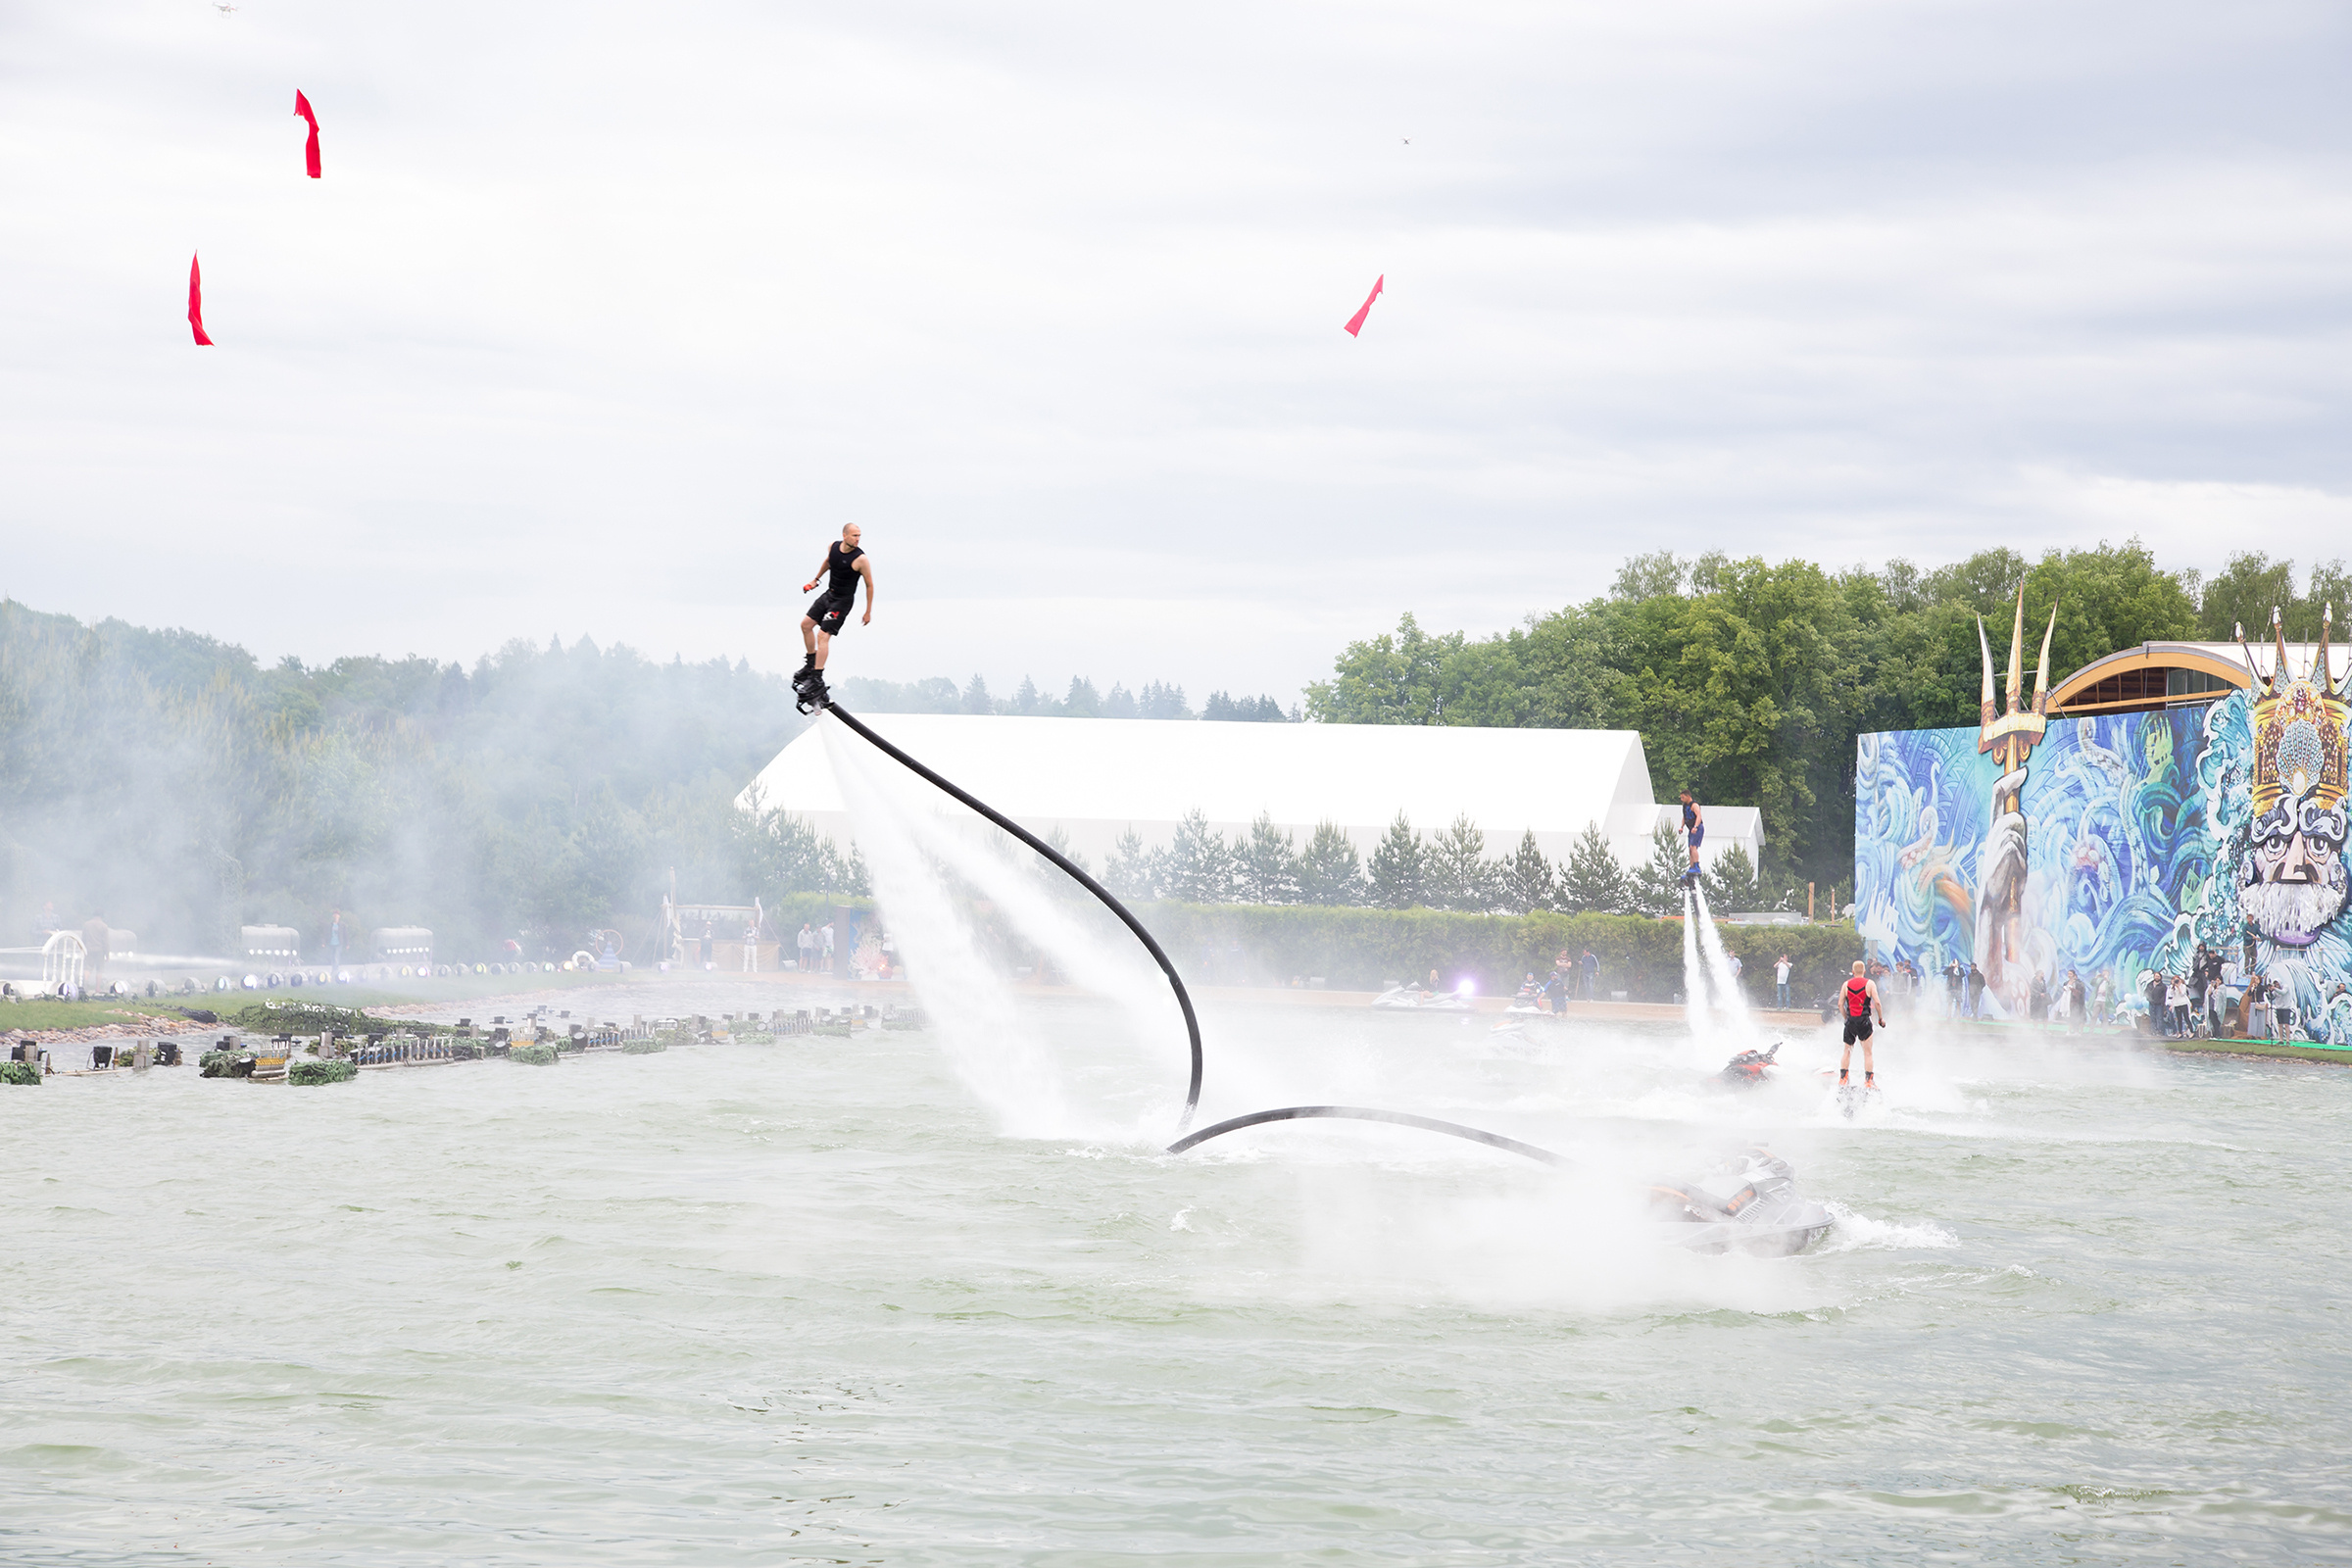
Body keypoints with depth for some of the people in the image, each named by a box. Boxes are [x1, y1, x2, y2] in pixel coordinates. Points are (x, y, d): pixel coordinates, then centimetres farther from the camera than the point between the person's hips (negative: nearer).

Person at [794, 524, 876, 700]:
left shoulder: (861, 559, -21)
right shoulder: (832, 548, -3)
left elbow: (869, 585, -12)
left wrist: (868, 612, -7)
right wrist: (816, 579, 30)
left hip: (843, 601, -7)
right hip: (829, 594, 7)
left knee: (823, 635, -15)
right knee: (806, 624, 8)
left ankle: (818, 680, -13)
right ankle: (811, 664, 25)